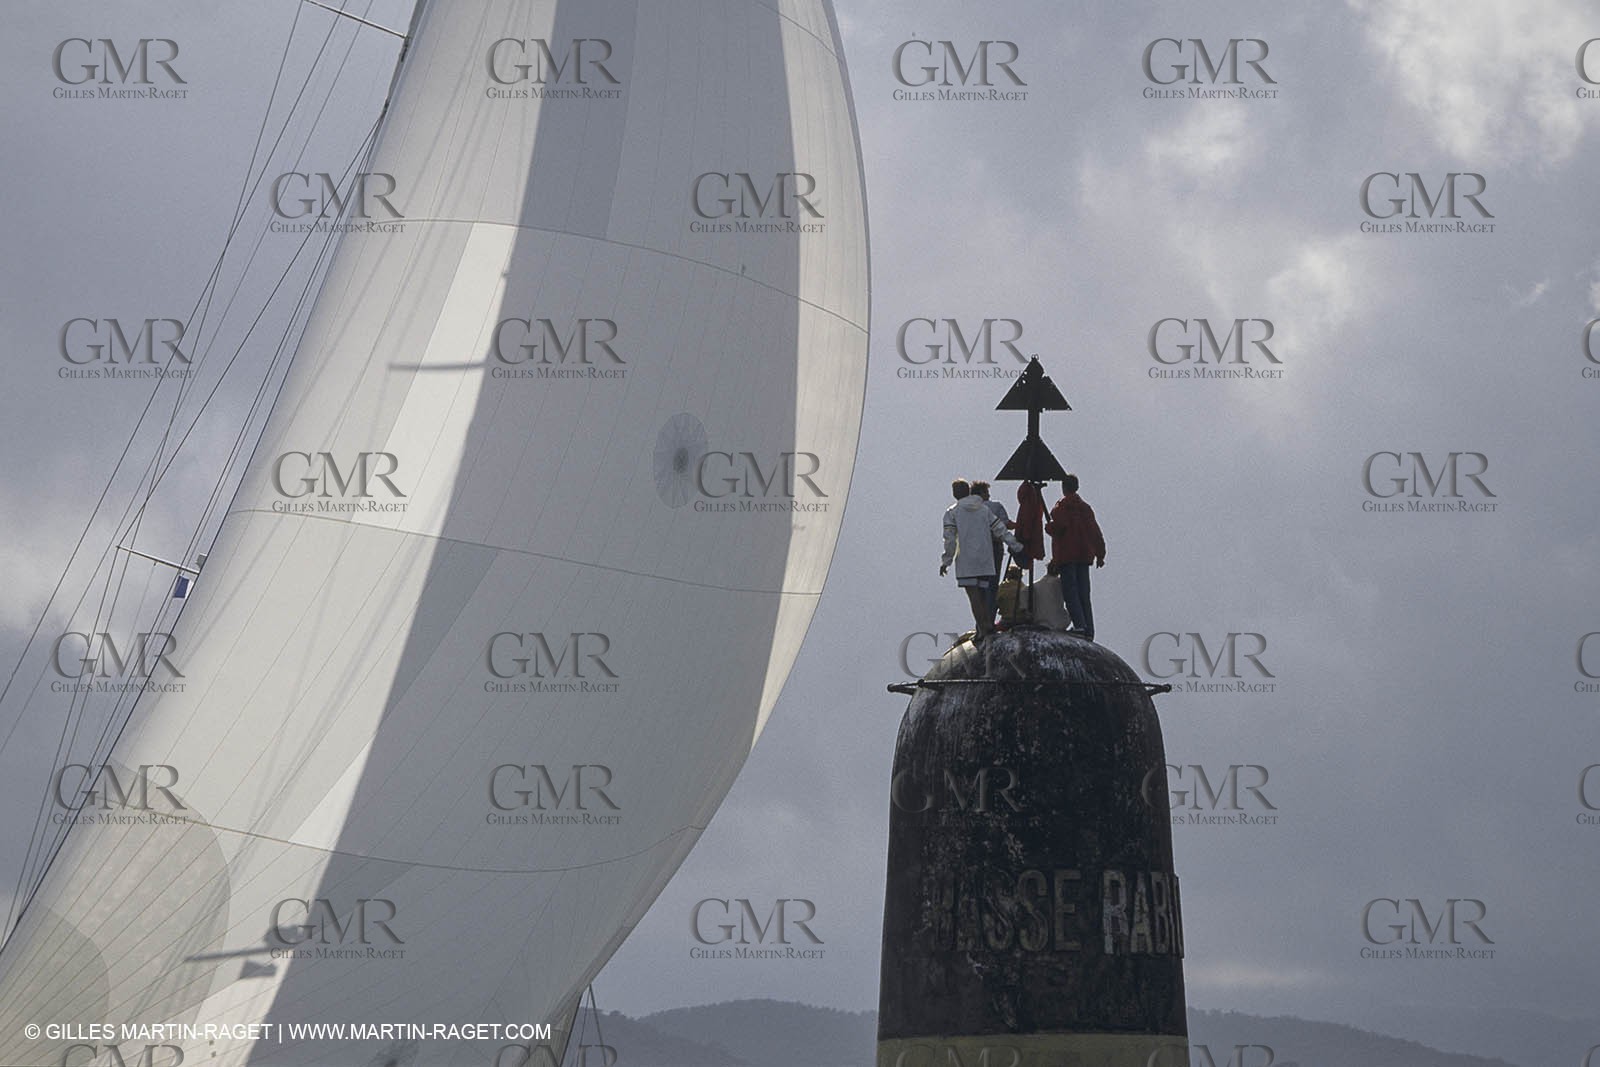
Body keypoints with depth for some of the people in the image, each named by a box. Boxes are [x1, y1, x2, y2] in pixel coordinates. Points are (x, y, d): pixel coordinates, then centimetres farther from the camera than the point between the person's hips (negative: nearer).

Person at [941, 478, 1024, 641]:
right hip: (985, 560, 4)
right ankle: (988, 625, 10)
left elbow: (950, 539, -6)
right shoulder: (984, 509, 11)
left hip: (966, 562, -4)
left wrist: (946, 561, -1)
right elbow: (1001, 530, 9)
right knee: (982, 594, 14)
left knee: (973, 595, -6)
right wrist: (1017, 547, 15)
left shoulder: (952, 512, -1)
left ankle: (982, 629, -11)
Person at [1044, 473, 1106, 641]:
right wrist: (1100, 554, 19)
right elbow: (1096, 532, 13)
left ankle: (1079, 624, -23)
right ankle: (1089, 631, 3)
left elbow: (1058, 527, -19)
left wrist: (1048, 526, 3)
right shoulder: (1086, 508, 14)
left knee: (1070, 591, -7)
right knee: (1084, 594, 7)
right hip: (1084, 556, 6)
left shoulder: (1061, 507, -4)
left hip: (1067, 556, -6)